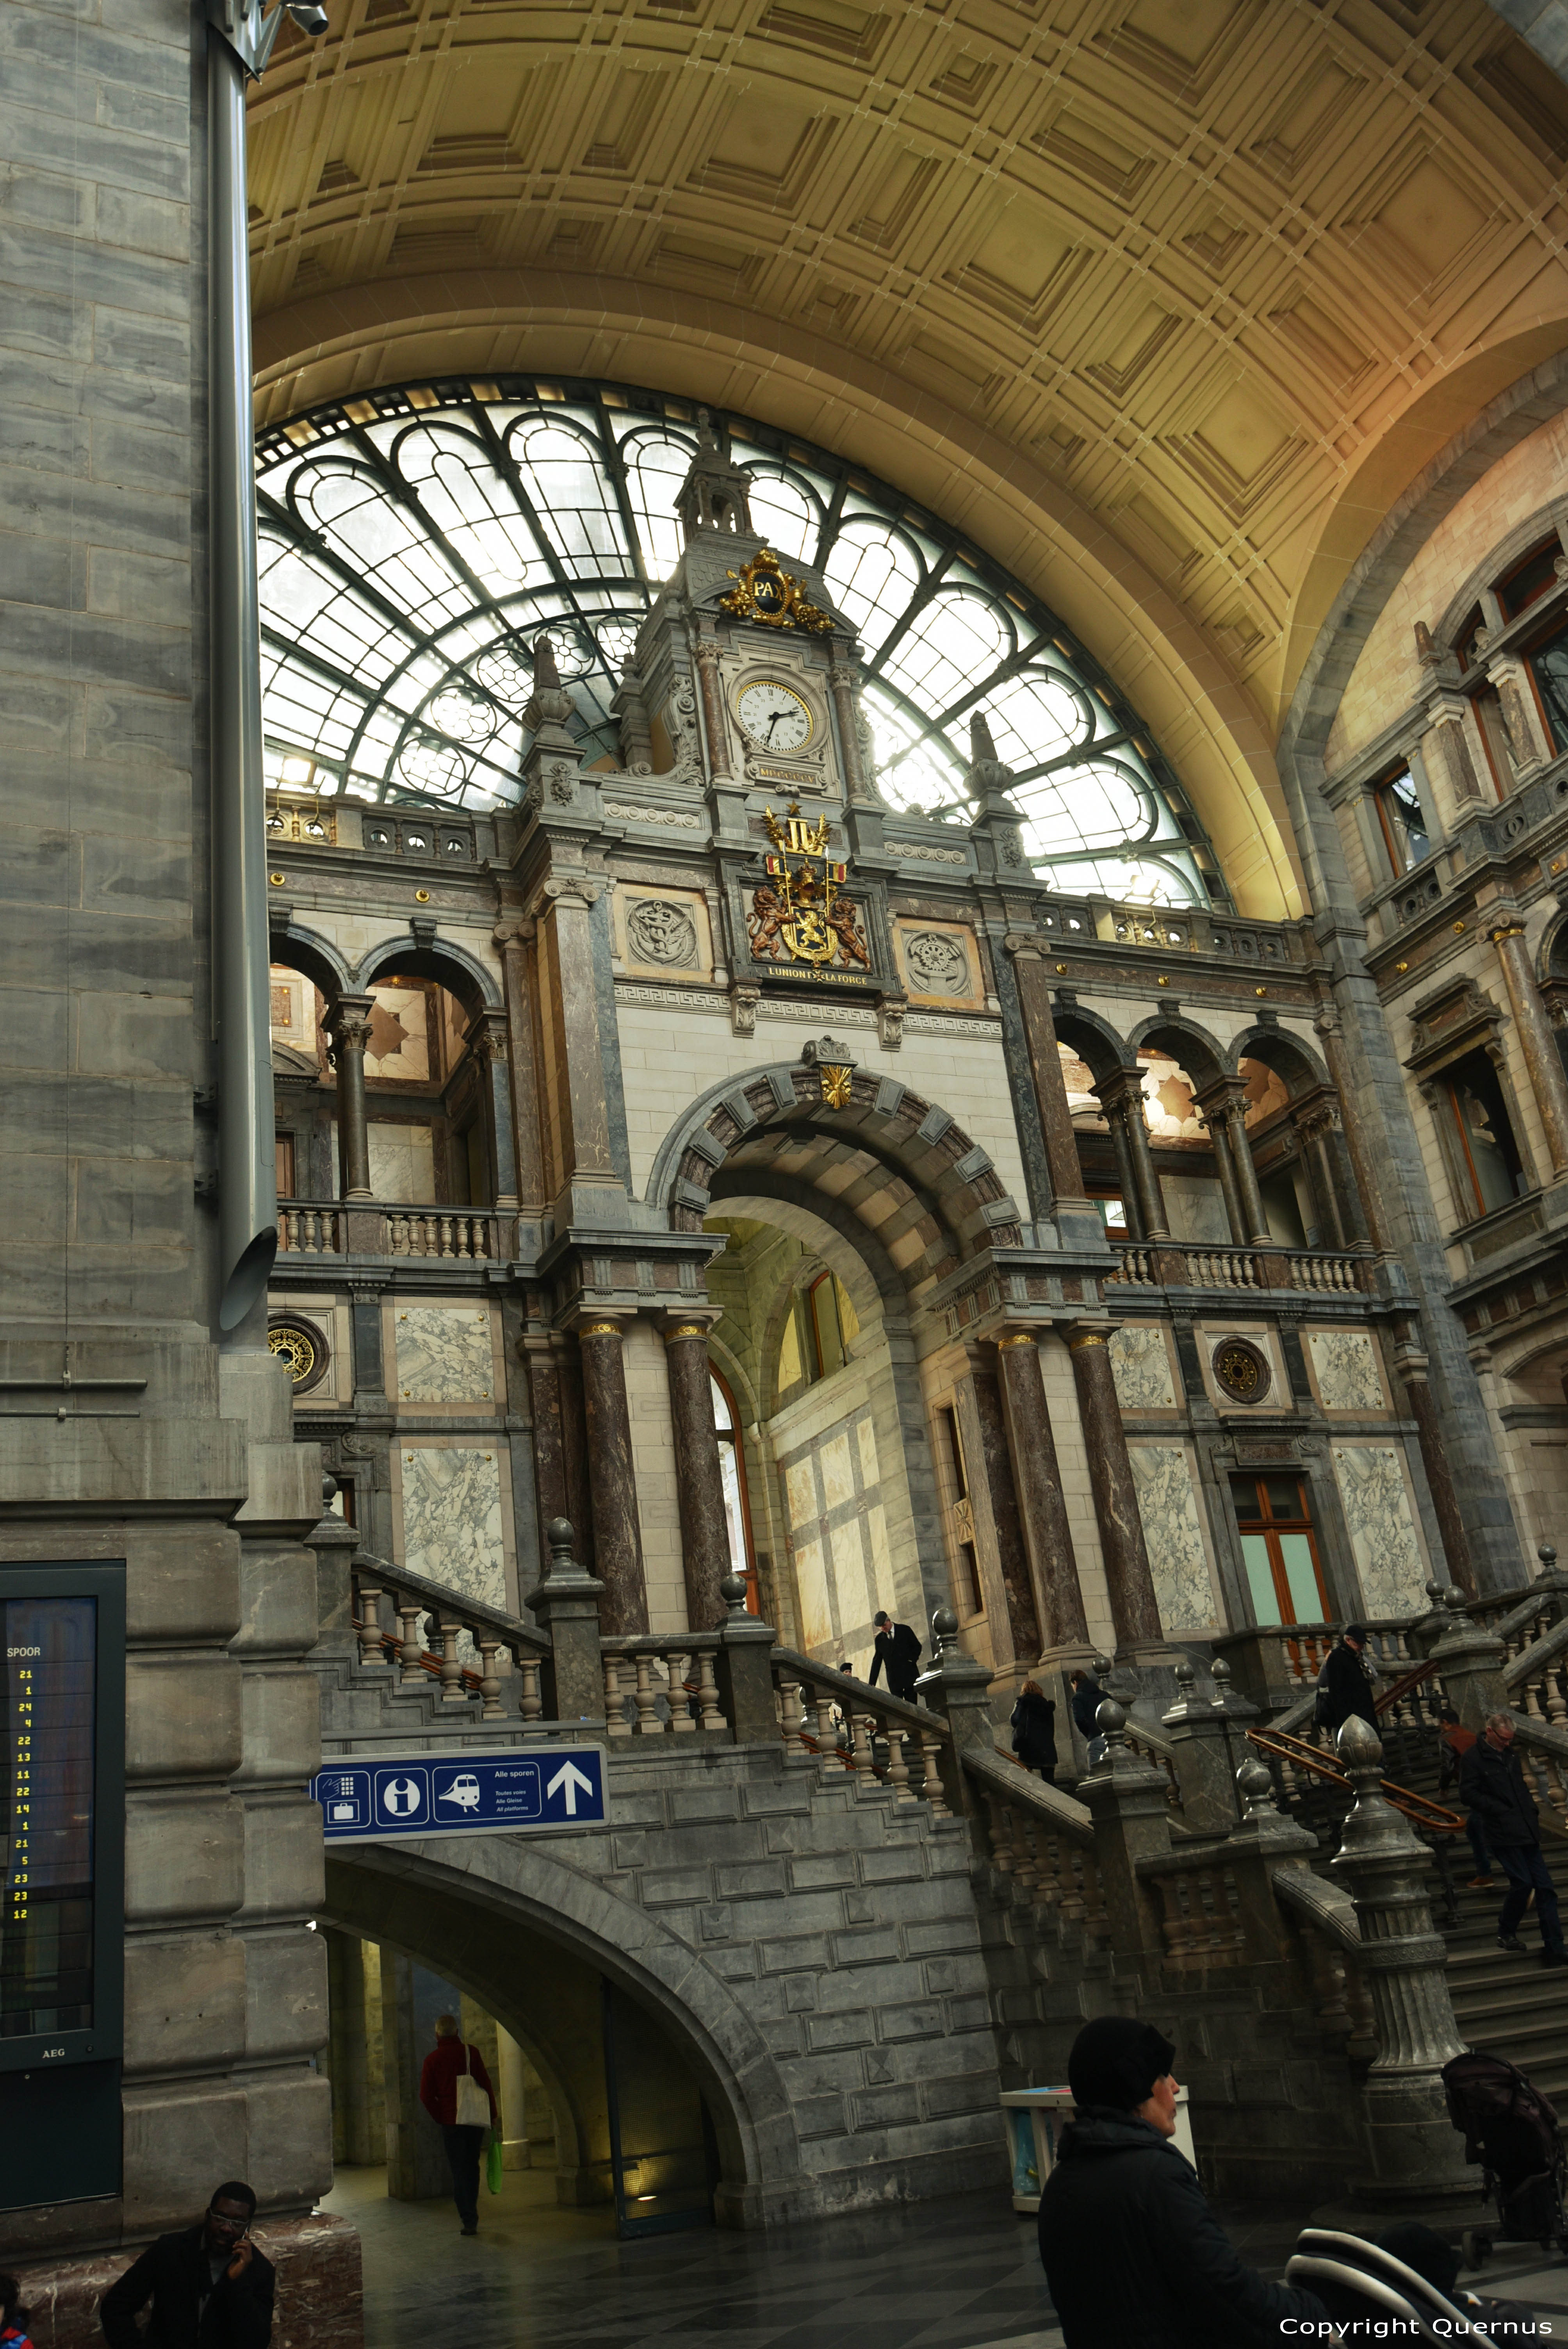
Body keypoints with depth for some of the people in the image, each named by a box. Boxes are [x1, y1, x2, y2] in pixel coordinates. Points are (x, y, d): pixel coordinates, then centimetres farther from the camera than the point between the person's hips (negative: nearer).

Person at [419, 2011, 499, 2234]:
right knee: (472, 2168, 17)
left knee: (459, 2171, 3)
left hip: (451, 2122, -2)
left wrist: (440, 2118, 4)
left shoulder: (433, 2059, -3)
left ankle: (469, 2221, -2)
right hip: (476, 2120, 2)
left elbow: (426, 2095, -6)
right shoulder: (471, 2052, -2)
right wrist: (493, 2113, 4)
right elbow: (486, 2084, -3)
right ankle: (471, 2216, 25)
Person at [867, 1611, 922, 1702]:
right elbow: (877, 1661, 12)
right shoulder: (879, 1639, 10)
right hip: (894, 1679, 2)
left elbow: (917, 1646, 8)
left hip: (909, 1674, -2)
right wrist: (872, 1683, 6)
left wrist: (912, 1660, -9)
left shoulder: (904, 1630, 3)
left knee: (912, 1705, -4)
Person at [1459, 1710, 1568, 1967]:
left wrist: (1533, 1811, 12)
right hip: (1503, 1832, -7)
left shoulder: (1510, 1754, 15)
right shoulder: (1474, 1758, -7)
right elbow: (1469, 1793, -11)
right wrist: (1500, 1810, -15)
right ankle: (1506, 1934, 12)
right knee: (1522, 1883, -10)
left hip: (1526, 1830, 7)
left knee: (1545, 1887, 3)